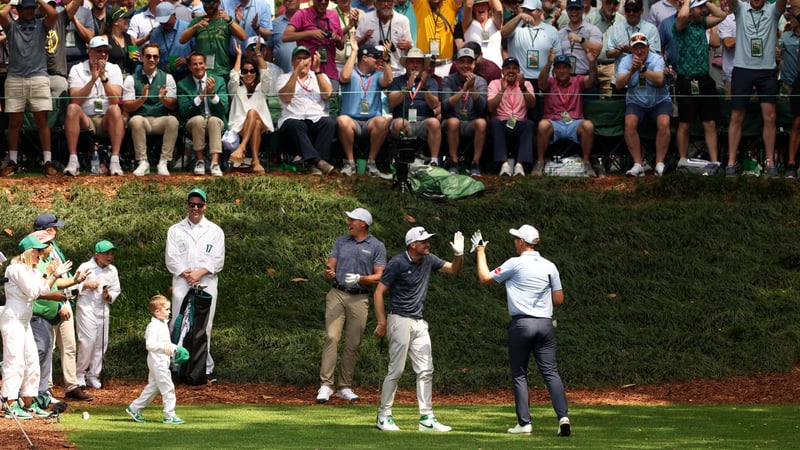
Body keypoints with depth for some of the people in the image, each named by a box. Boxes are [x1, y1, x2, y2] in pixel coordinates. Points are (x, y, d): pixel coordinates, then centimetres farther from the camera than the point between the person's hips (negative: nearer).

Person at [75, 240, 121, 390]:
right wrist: (86, 285, -18)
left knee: (101, 342, 3)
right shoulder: (85, 267, -5)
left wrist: (108, 295, -4)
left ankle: (93, 376, 13)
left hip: (103, 308, 5)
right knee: (88, 341, -13)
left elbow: (116, 290, 16)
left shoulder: (112, 270, 10)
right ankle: (80, 374, 0)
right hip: (86, 307, -5)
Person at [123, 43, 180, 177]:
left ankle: (163, 162, -29)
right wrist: (142, 99, -17)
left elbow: (173, 106, 3)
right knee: (136, 120, -36)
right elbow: (127, 108, 1)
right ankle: (143, 163, -29)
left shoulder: (167, 78, 11)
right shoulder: (131, 79, 8)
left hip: (161, 120, 1)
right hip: (141, 118, -1)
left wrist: (163, 99, -19)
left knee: (172, 120, -32)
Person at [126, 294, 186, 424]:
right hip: (157, 361, -10)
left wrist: (175, 348, 12)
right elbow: (150, 345, -25)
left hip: (163, 361, 10)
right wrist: (164, 348, -34)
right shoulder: (153, 327, -17)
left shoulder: (163, 325, 15)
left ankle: (134, 408, 26)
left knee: (153, 387, 17)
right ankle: (169, 416, -6)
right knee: (168, 388, -9)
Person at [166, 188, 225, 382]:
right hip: (182, 284, 0)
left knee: (204, 326, -1)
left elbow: (218, 260, 3)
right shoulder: (175, 230, 9)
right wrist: (186, 274, -12)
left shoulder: (215, 231, 10)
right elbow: (171, 259, 2)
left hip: (206, 284, 0)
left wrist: (200, 272, -12)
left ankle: (205, 368, 3)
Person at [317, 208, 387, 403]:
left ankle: (345, 387, 11)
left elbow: (379, 277, -2)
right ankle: (326, 385, -14)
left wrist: (360, 278, -17)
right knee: (331, 338, -11)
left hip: (359, 299, -1)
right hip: (337, 295, 1)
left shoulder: (377, 246, 3)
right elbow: (330, 266, 10)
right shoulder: (342, 241, 13)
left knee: (353, 344, 2)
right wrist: (329, 273, -14)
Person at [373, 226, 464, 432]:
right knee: (396, 370, -5)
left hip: (419, 322, 7)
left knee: (425, 370, 4)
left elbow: (454, 270, 14)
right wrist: (382, 322, -14)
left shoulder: (428, 260, 6)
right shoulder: (398, 263, -13)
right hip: (400, 320, -7)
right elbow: (379, 292, -10)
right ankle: (383, 416, 4)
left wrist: (459, 254, -7)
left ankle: (427, 418, 6)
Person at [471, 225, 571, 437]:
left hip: (521, 324, -3)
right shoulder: (550, 266, 6)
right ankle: (563, 416, -17)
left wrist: (480, 252, 17)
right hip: (545, 324, 3)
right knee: (551, 372, -1)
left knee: (519, 375, 7)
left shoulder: (515, 264, -5)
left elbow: (485, 278, 5)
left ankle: (524, 423, 1)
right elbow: (559, 300, 9)